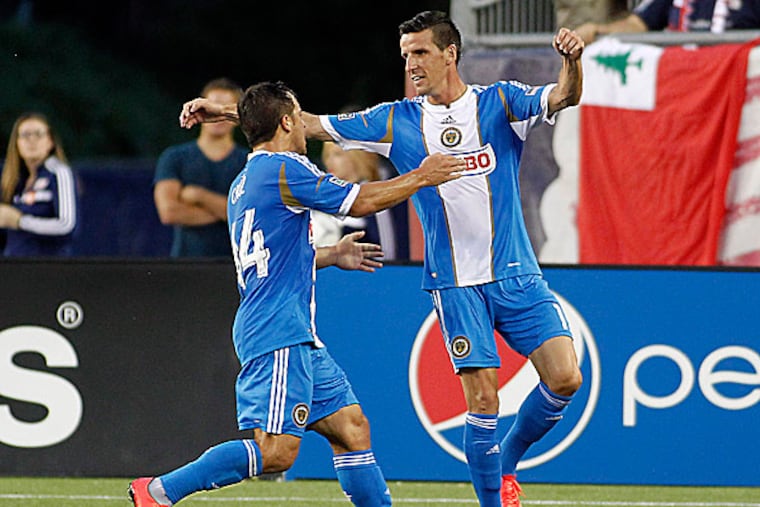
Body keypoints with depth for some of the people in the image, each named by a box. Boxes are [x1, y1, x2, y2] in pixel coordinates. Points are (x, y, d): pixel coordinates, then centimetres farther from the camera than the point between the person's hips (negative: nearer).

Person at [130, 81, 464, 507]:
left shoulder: (246, 182, 19)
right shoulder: (283, 169, -11)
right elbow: (361, 201, -8)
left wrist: (331, 256, 32)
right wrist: (420, 179, 6)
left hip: (297, 337, 11)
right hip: (279, 334, -11)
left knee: (351, 428, 9)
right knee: (276, 451, -15)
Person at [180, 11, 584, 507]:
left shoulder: (501, 103, 0)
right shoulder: (396, 121, 3)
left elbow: (564, 96, -16)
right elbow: (310, 124, 5)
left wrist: (571, 61, -40)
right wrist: (226, 112, 1)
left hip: (517, 277, 0)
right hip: (455, 285, 0)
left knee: (564, 377, -11)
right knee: (483, 398, -9)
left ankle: (507, 462, 13)